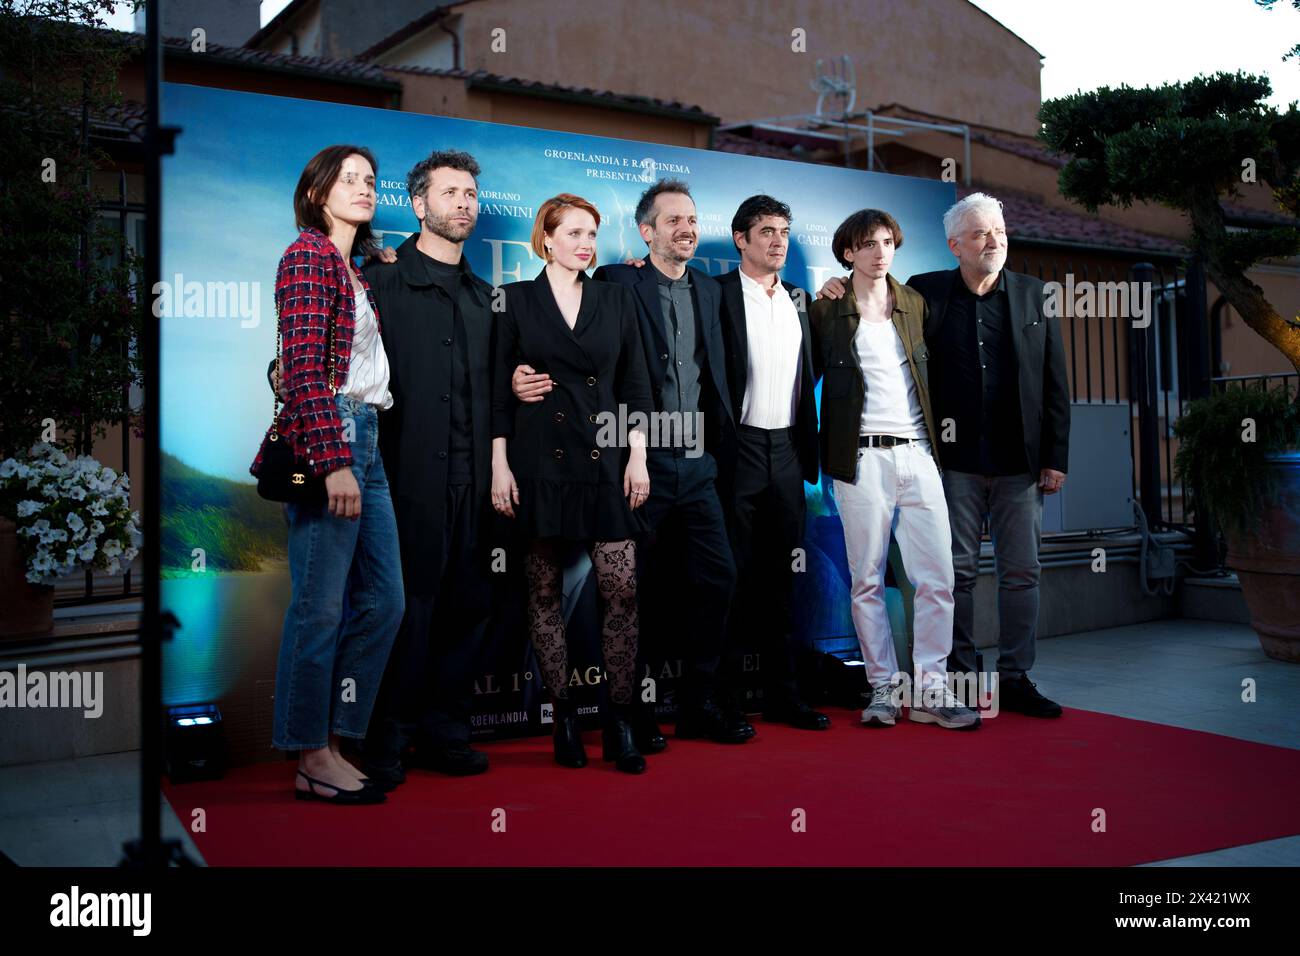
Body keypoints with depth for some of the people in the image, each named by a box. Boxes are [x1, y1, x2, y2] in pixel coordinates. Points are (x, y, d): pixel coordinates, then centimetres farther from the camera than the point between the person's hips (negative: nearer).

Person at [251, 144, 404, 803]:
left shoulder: (353, 270, 23)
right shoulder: (308, 255, -4)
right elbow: (304, 369, -15)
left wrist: (358, 455, 14)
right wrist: (334, 462, -21)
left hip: (364, 440, 10)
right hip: (326, 440, -10)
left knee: (383, 600, 8)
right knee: (320, 607, -5)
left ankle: (332, 742, 17)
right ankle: (312, 762, 4)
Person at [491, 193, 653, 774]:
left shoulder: (616, 300, 11)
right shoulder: (518, 300, 5)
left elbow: (635, 383, 11)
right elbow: (500, 387, 2)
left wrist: (638, 455, 2)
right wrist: (499, 465, -4)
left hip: (604, 460, 2)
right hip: (540, 460, -1)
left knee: (622, 588, -7)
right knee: (544, 590, 3)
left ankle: (619, 720, 3)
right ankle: (563, 716, 15)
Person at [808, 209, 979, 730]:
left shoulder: (915, 305, 14)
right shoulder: (826, 311, 4)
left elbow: (933, 373, 20)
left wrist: (939, 441, 13)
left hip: (917, 453, 3)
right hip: (861, 458, -3)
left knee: (937, 578, -1)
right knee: (867, 581, 2)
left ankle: (929, 689, 9)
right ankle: (883, 688, 14)